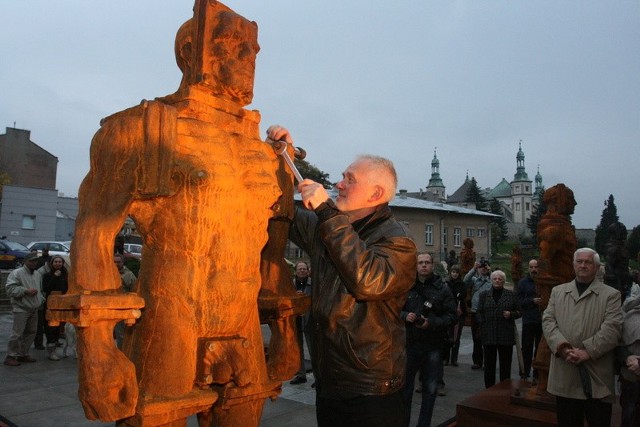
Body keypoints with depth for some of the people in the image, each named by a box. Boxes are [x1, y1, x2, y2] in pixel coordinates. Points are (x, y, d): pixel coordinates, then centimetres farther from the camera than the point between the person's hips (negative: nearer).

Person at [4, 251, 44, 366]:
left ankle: (23, 354, 21)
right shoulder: (16, 273, -7)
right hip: (21, 309, -7)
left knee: (31, 332, 9)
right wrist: (26, 291, -19)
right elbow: (10, 289, -16)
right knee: (17, 333, -8)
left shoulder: (37, 274, 15)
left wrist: (41, 300, 13)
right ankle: (11, 356, 3)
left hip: (34, 309, 7)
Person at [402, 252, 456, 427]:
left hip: (433, 345, 1)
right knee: (405, 387, 10)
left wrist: (431, 323, -18)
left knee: (430, 389, 11)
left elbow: (452, 315, -4)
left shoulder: (442, 288, -1)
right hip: (409, 344, 0)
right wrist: (405, 316, -16)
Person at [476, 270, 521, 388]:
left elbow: (519, 312, 12)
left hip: (506, 335, 0)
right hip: (488, 335, 1)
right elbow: (479, 313, 8)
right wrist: (483, 326, -4)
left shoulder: (510, 295, 8)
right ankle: (489, 388, 16)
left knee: (505, 365, 3)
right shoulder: (484, 295, 10)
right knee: (489, 364, 6)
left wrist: (511, 314, -8)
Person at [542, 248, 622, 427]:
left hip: (596, 378, -2)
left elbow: (612, 328, -8)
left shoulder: (611, 294, 4)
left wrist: (588, 352, -17)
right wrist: (562, 346, -12)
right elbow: (548, 320, 4)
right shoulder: (558, 291, 13)